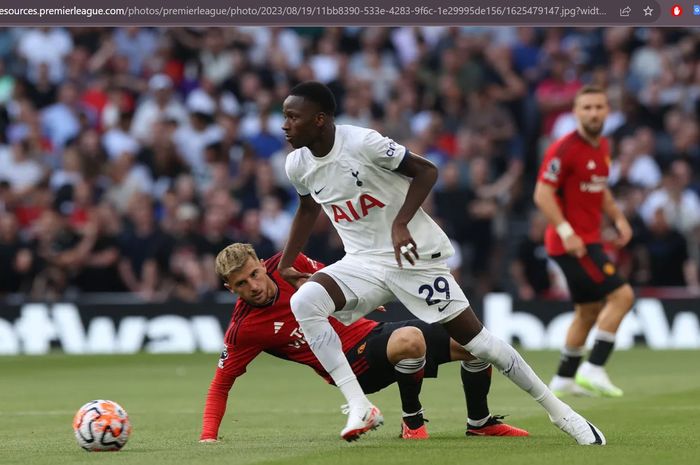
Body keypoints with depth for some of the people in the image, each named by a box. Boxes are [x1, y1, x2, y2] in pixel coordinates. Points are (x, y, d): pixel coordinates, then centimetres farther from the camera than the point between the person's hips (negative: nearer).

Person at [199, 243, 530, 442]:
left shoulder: (287, 264, -4)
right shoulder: (243, 330, -15)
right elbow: (220, 384, -8)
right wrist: (208, 436, -17)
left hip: (369, 330, 6)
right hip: (353, 364, -6)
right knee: (410, 340, -38)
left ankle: (480, 422, 22)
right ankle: (412, 420, -16)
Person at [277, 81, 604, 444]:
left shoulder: (361, 143, -20)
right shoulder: (297, 165, -1)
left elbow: (426, 171, -14)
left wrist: (400, 225, -23)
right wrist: (284, 266, 17)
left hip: (413, 255, -5)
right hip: (363, 262, 5)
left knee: (477, 341, -5)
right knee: (303, 302, -23)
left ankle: (558, 410, 11)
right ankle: (360, 408, -20)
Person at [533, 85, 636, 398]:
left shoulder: (602, 147, 12)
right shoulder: (564, 149, -15)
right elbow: (542, 194, -19)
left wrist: (618, 218, 13)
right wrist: (566, 232, -26)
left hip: (588, 240, 9)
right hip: (572, 241, -9)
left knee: (589, 310, 16)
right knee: (621, 295, -16)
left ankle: (565, 379, 27)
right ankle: (594, 370, -14)